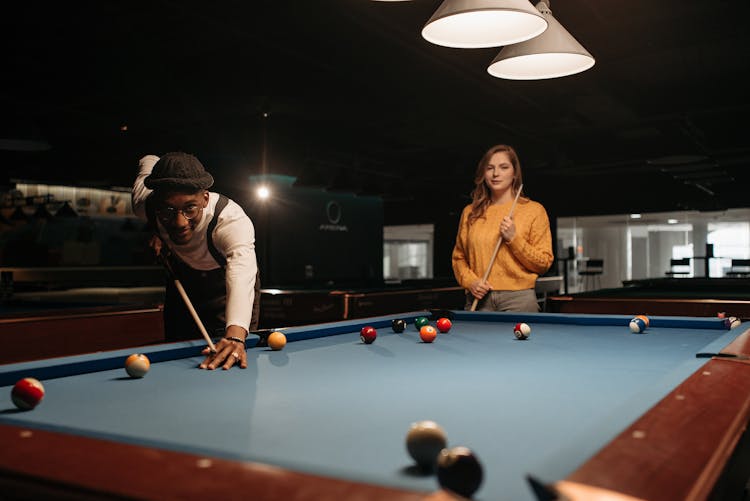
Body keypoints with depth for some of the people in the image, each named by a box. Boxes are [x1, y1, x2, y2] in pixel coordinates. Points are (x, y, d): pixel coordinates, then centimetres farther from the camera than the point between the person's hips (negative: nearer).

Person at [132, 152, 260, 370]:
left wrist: (235, 334, -81)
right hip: (182, 277, 4)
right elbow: (149, 161, -4)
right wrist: (158, 231, -11)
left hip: (223, 281, -4)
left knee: (227, 358, -8)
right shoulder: (145, 204, -27)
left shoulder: (233, 220, -43)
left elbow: (242, 273, -62)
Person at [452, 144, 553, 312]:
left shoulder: (534, 210, 1)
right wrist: (470, 281, -4)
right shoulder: (470, 212, 10)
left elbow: (544, 263, -2)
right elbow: (459, 257, 14)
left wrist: (514, 239, -13)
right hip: (478, 300, 3)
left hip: (518, 299, -2)